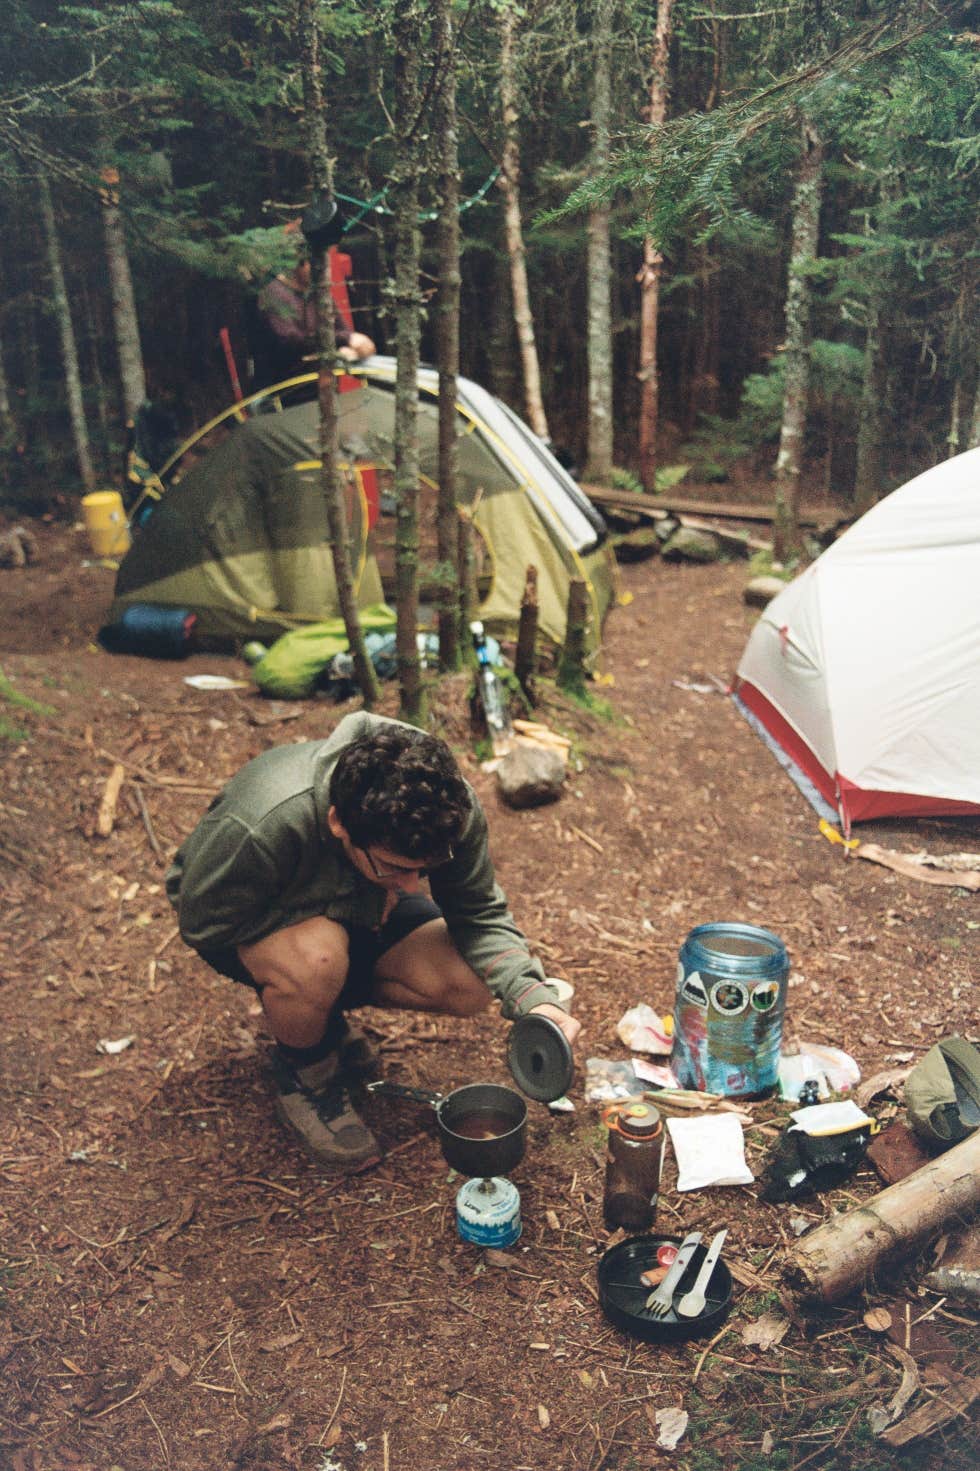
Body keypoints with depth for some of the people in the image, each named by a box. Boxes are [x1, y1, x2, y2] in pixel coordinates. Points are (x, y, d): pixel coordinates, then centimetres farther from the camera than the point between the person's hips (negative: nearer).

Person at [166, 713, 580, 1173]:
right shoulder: (259, 828, -41)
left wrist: (533, 997, -32)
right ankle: (303, 1076, -4)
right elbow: (203, 923, -26)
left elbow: (479, 915, -16)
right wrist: (343, 906, -32)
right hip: (240, 919, -4)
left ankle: (325, 1008, 9)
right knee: (317, 960, -40)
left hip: (358, 905, 4)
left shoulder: (449, 806, -28)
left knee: (468, 987, -19)